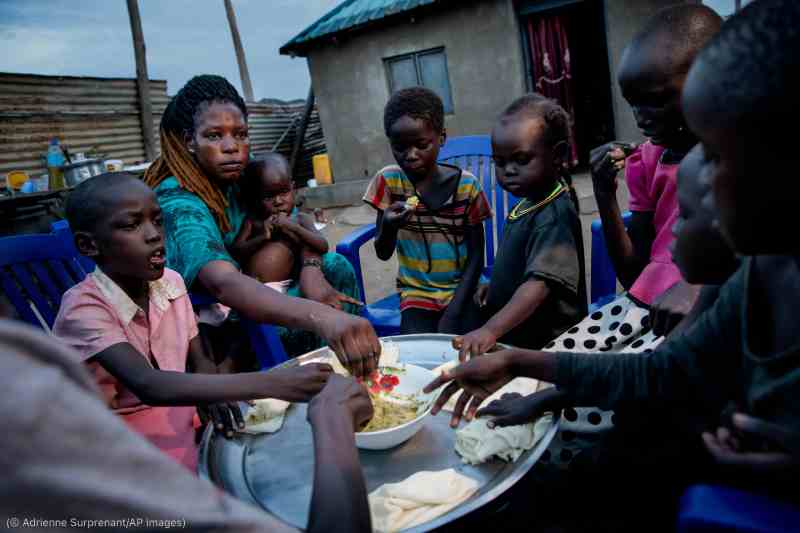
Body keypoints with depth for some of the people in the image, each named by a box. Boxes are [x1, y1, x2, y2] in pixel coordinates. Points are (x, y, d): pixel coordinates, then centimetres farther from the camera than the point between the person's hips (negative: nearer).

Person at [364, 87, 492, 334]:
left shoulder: (467, 185, -8)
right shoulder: (388, 180, -5)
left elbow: (476, 255, -3)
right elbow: (383, 253, -2)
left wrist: (454, 311, -14)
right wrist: (389, 226, -24)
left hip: (461, 291, 0)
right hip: (416, 294, 1)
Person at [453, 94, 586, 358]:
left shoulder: (554, 216, -20)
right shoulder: (530, 203, 9)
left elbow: (540, 283, -32)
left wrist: (491, 329, -42)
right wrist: (494, 286, 9)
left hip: (543, 345, -8)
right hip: (514, 338, 8)